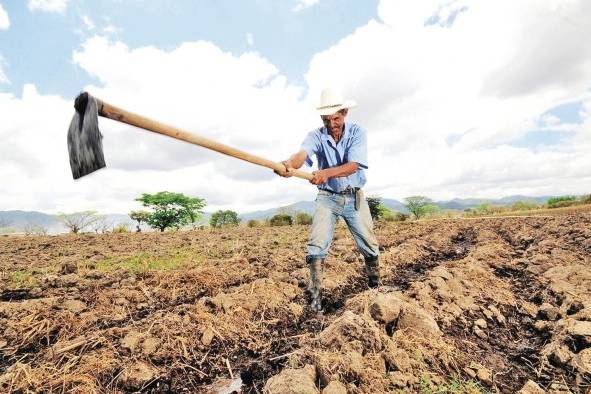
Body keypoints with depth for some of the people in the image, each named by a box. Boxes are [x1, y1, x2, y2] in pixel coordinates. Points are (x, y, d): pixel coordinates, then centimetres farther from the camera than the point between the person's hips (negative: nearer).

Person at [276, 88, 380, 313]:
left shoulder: (357, 132, -10)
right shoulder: (316, 135, -10)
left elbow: (353, 166, -24)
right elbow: (302, 154, -32)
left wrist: (327, 172, -43)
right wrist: (290, 163, -57)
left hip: (354, 197, 1)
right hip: (327, 198, 0)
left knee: (369, 247, 9)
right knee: (317, 247, -12)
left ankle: (375, 289, 33)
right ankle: (315, 299, -1)